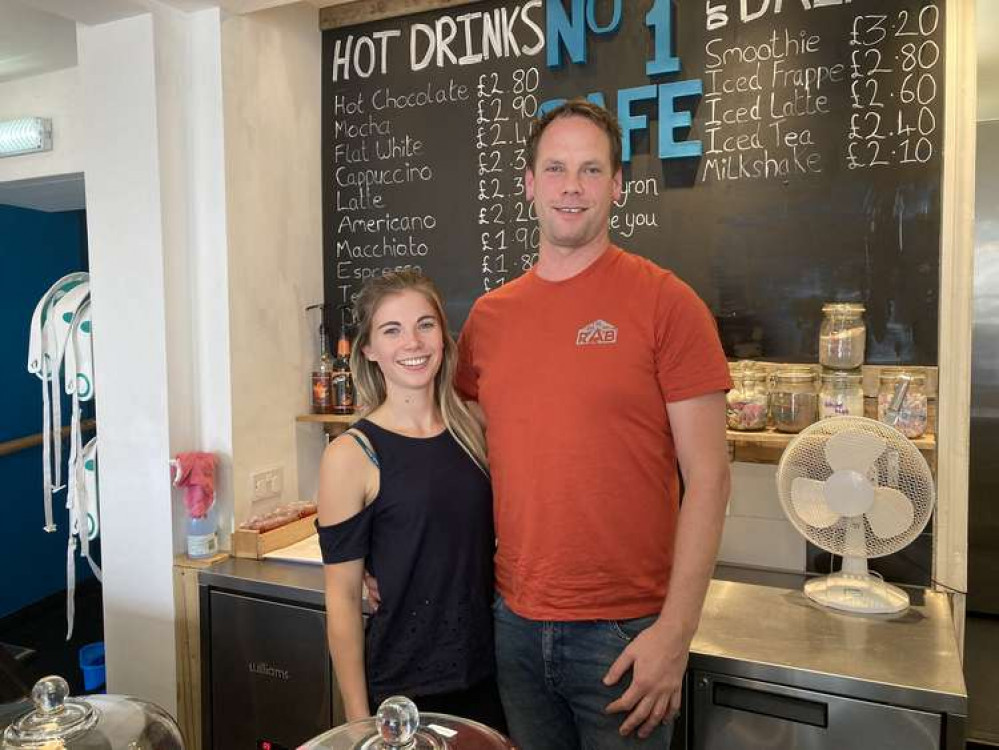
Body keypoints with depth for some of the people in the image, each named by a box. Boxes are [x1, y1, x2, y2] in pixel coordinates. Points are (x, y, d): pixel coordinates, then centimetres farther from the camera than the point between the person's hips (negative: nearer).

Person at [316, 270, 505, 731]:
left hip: (487, 678, 4)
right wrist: (359, 720, -9)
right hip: (403, 692, -4)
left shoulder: (474, 429, -1)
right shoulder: (351, 455, -14)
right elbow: (343, 597, -10)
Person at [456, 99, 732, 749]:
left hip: (625, 634, -4)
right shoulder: (488, 316, 4)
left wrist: (676, 632, -13)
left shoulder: (664, 302, -9)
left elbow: (707, 477, -10)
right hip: (514, 623, 4)